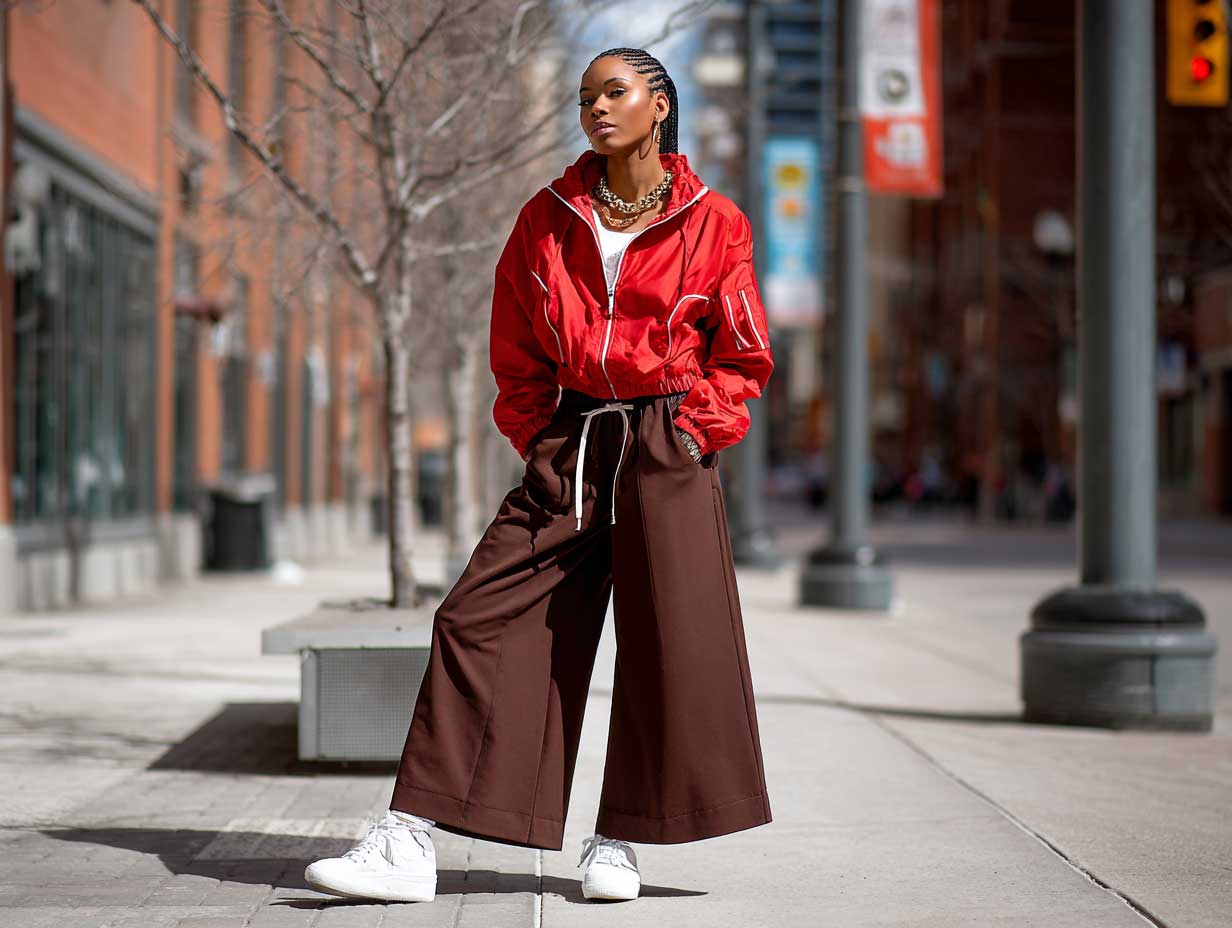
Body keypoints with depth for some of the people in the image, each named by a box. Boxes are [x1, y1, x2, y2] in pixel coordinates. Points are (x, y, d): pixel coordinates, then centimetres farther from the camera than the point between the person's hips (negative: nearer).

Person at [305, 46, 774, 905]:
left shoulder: (713, 224, 1)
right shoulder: (546, 221, 8)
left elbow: (744, 357, 6)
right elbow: (516, 356, 14)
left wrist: (692, 432, -4)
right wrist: (540, 440, 4)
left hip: (668, 450, -2)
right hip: (567, 447, 2)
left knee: (669, 636, -5)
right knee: (480, 618, -6)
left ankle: (619, 843, 12)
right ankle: (410, 844, -6)